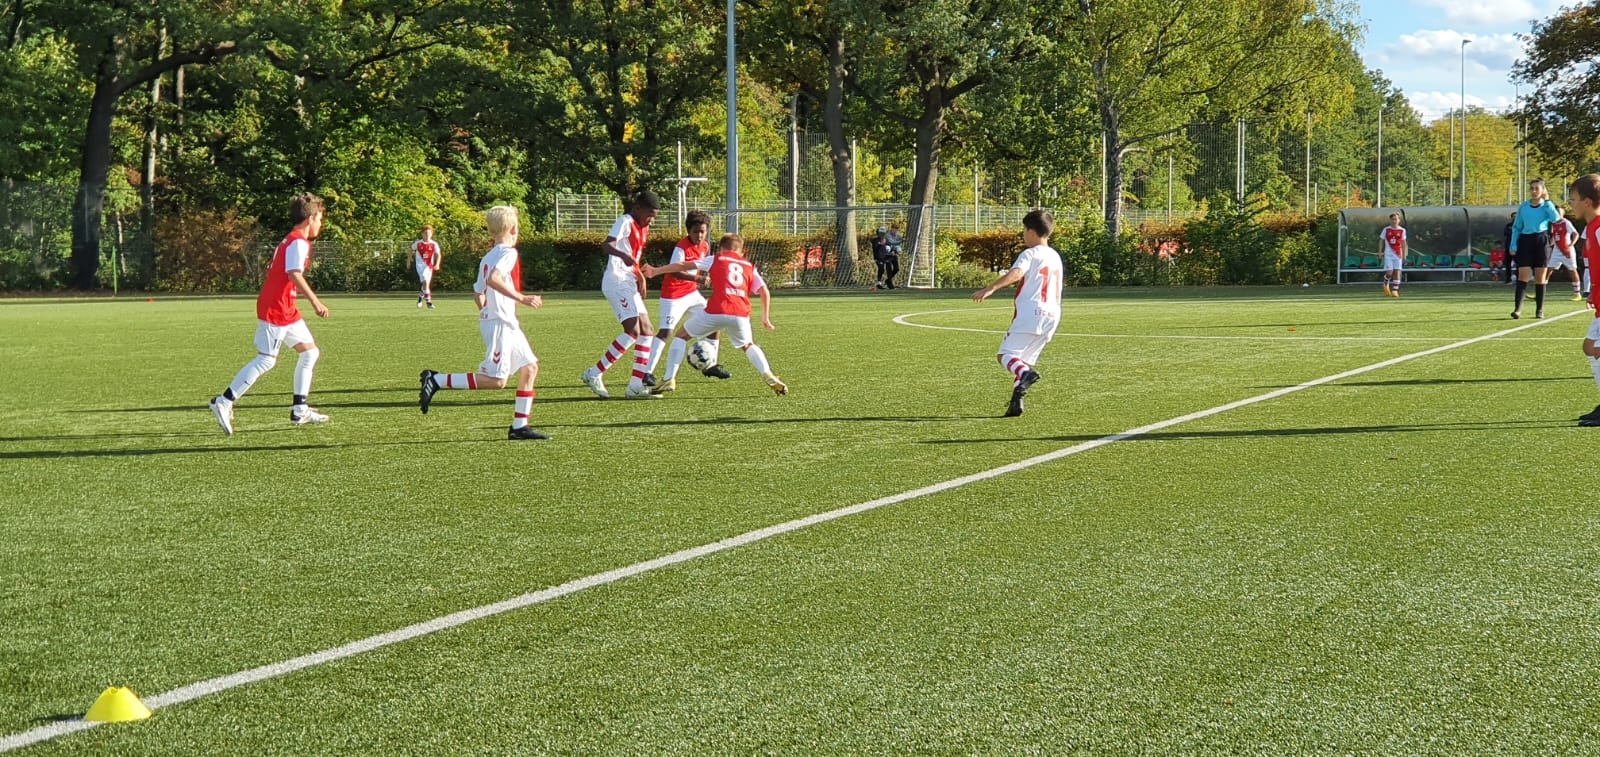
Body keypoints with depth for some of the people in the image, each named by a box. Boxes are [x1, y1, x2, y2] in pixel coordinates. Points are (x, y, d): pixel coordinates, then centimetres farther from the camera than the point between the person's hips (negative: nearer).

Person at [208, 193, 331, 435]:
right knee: (266, 360, -11)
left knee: (310, 352, 12)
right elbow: (294, 274, -26)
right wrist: (315, 301, -28)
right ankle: (223, 402, -10)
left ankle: (299, 410, 13)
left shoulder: (290, 241, 18)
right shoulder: (299, 242, -12)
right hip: (275, 309, -11)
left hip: (286, 309, 11)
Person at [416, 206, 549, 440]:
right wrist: (521, 298, -28)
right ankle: (436, 380, -11)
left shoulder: (487, 258, 16)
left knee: (530, 368, 10)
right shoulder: (508, 253, -11)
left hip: (509, 324, 10)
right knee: (496, 380, -13)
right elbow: (494, 279, -28)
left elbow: (478, 294, 17)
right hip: (499, 323, -10)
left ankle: (519, 426, 8)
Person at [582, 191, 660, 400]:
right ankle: (594, 374, -13)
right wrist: (622, 255, -44)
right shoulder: (625, 222, -10)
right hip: (617, 282, -10)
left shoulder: (642, 228, 17)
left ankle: (636, 386, 5)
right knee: (633, 330, -19)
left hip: (628, 283, 10)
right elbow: (606, 246, -27)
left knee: (646, 331, 5)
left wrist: (640, 277, 25)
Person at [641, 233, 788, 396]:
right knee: (748, 346, 30)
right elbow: (764, 291, 15)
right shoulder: (750, 267, 25)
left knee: (681, 335, 18)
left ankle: (669, 379, 6)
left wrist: (656, 271, 20)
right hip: (741, 314, 3)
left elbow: (683, 266, 14)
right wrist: (765, 318, 22)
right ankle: (768, 375, 6)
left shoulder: (716, 260, 18)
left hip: (715, 311, -3)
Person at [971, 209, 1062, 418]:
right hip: (1052, 315, 8)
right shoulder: (1055, 256, 20)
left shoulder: (1030, 254, -4)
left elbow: (1015, 273, -25)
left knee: (1006, 354, -8)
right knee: (1024, 359, 13)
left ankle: (1026, 374, -37)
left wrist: (990, 289, -35)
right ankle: (1016, 401, 0)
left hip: (1030, 313, -8)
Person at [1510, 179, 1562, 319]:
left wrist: (1547, 201, -11)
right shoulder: (1523, 207, 7)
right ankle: (1518, 308, -16)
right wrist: (1513, 246, 1)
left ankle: (1539, 310, 11)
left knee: (1540, 278, 3)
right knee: (1523, 276, -10)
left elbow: (1556, 219, -17)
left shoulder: (1547, 206, 3)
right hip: (1525, 241, 1)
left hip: (1542, 242, 0)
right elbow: (1516, 227, 10)